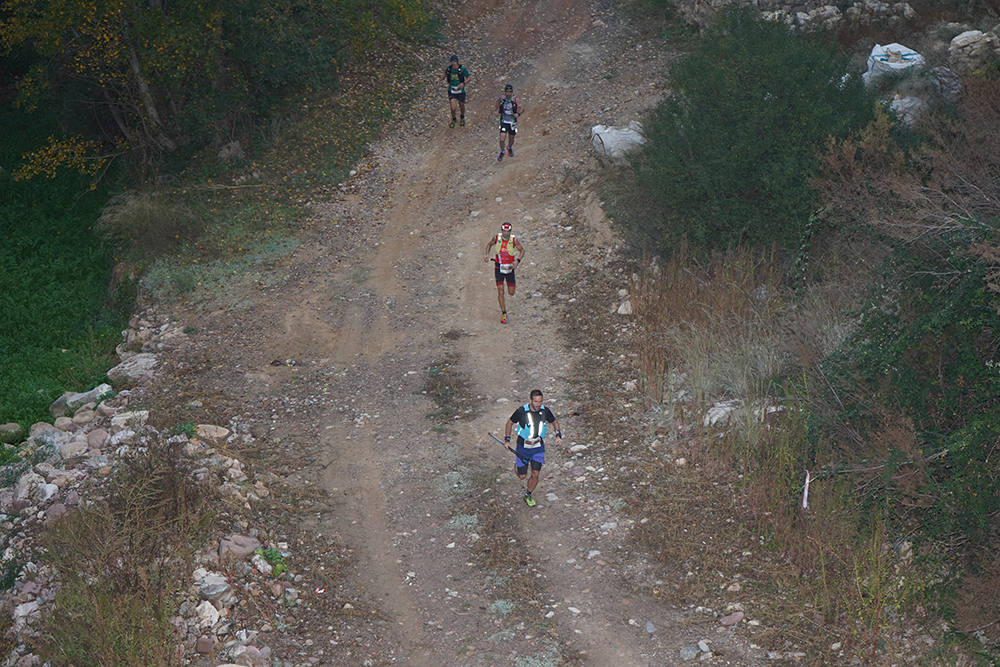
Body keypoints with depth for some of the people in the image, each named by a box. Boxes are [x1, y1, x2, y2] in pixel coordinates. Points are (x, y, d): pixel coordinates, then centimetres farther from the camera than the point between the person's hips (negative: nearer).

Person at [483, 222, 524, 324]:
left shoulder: (514, 240, -15)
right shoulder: (496, 238, -11)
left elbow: (522, 250, -5)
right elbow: (489, 244, 9)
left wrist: (517, 261, -21)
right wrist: (487, 255, -5)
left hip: (510, 268, 0)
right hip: (499, 268, 0)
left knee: (511, 293, 5)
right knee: (500, 291, -8)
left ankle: (513, 284, 42)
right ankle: (503, 313, 2)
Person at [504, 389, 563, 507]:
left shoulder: (545, 411, -12)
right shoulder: (522, 411, -20)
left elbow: (555, 422, 8)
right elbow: (510, 422, -3)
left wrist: (558, 436, -7)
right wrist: (507, 439, -5)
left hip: (538, 447, 2)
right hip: (523, 447, -2)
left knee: (535, 475, -3)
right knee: (522, 476, 6)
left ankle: (528, 496, 23)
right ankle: (517, 465, 41)